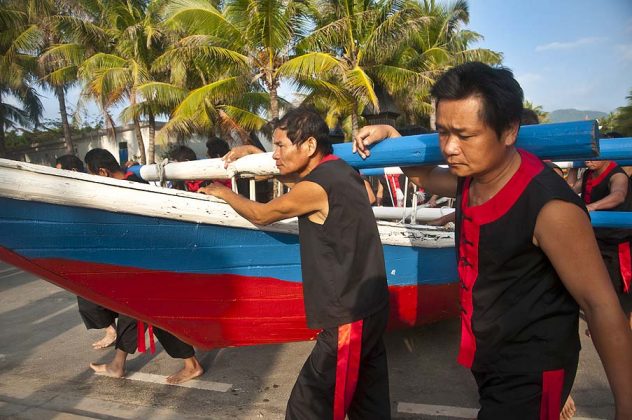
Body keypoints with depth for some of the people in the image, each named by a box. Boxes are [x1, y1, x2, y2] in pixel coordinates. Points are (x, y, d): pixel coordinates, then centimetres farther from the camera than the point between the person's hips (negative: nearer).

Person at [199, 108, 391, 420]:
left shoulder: (315, 187, -19)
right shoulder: (340, 169, 6)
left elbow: (260, 215, -4)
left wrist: (223, 193, 12)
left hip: (348, 316, -9)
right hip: (370, 306, 9)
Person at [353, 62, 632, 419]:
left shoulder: (551, 207, -27)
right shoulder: (470, 179, -5)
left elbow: (602, 306, -22)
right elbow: (425, 177, 17)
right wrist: (390, 135, 2)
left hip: (530, 373, -8)